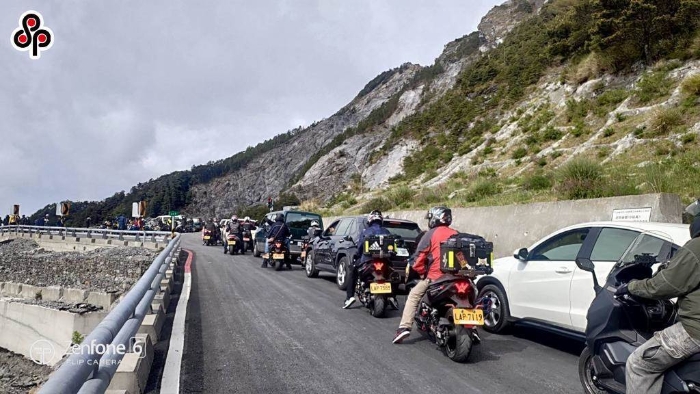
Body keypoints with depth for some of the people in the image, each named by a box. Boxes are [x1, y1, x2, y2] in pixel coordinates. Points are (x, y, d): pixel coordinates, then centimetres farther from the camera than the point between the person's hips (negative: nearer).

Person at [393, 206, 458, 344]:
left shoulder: (431, 234, -2)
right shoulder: (456, 234, 11)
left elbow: (418, 259, -5)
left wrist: (424, 273, 9)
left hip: (435, 277, -4)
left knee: (413, 296, 12)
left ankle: (404, 327, -2)